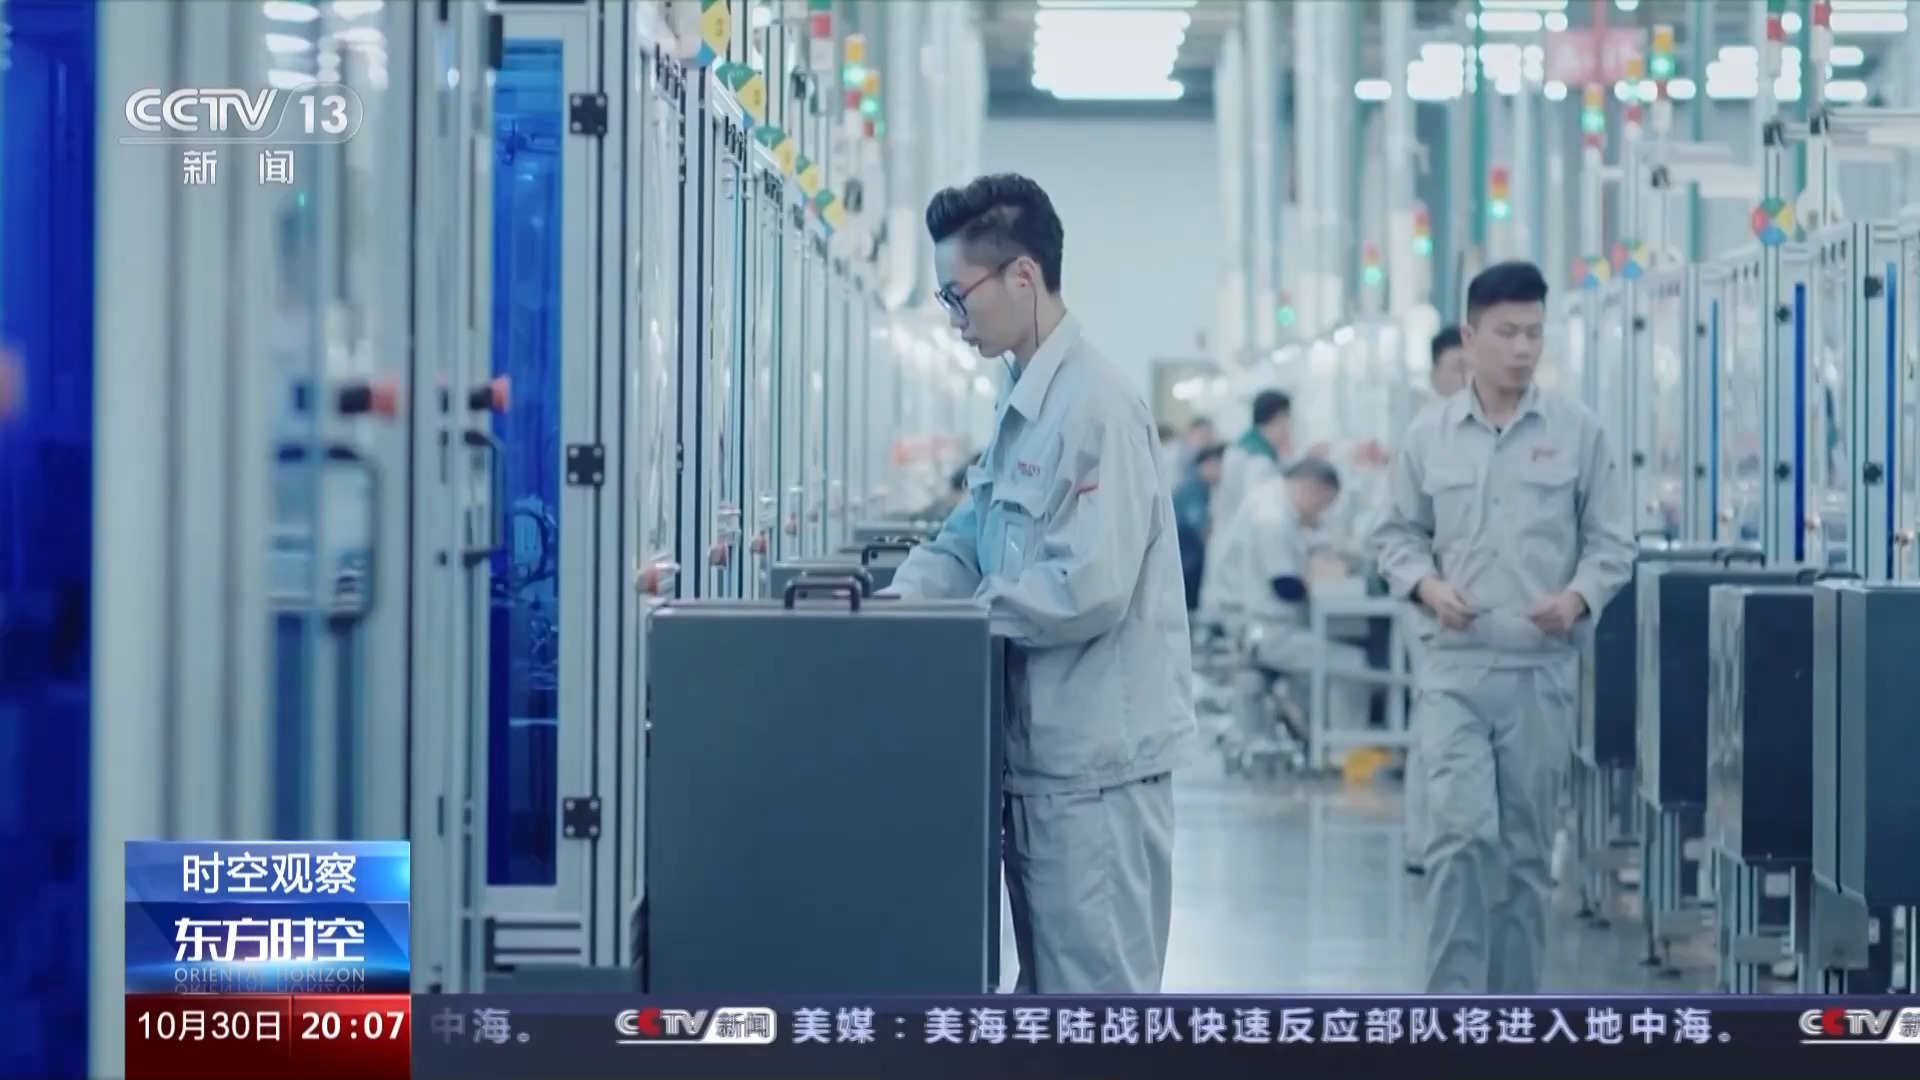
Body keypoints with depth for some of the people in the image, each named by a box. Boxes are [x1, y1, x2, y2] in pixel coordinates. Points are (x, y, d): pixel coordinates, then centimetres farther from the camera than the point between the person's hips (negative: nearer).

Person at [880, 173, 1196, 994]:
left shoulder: (1095, 405, -17)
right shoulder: (1025, 407, 14)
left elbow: (1089, 587, -24)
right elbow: (965, 541, 18)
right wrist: (898, 600, -1)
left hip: (1096, 754, -10)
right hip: (1045, 746, 10)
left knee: (1099, 997, -3)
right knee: (1051, 993, 16)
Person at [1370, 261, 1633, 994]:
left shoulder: (1577, 432, 2)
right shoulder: (1429, 434, 4)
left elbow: (1612, 541, 6)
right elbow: (1396, 534, 12)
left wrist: (1580, 596, -13)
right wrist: (1426, 584, -8)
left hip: (1541, 668, 1)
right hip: (1453, 666, -1)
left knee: (1527, 849, 7)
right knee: (1462, 833, -12)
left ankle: (1513, 1011, 19)